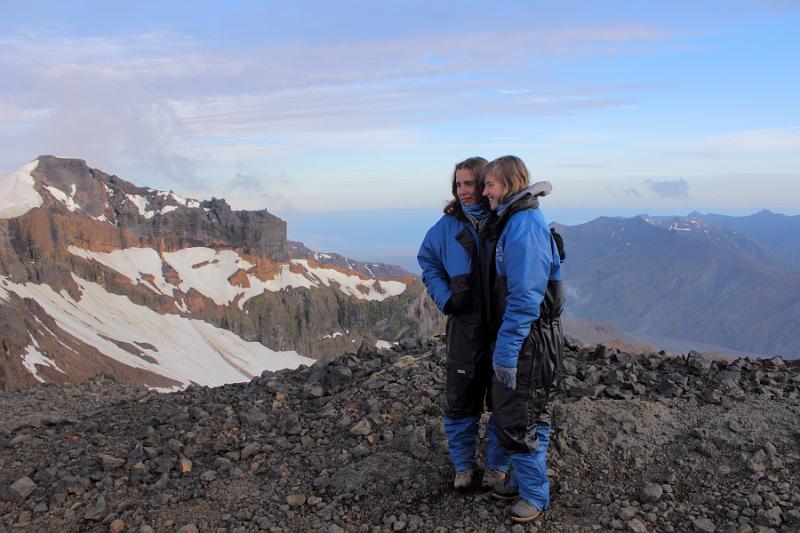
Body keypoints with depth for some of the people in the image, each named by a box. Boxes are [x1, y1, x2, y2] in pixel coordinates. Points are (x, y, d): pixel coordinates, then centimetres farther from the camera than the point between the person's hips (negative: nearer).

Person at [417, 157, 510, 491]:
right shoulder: (449, 225, 1)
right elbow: (428, 260, 12)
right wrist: (444, 299, 0)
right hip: (465, 324, 2)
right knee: (460, 399, 9)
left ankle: (497, 466, 30)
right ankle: (463, 466, 28)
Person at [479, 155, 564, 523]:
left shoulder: (525, 226, -21)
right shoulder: (509, 222, 10)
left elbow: (525, 297, -25)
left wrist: (506, 352, -23)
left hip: (529, 340, -10)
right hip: (513, 334, 10)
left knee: (522, 420, 3)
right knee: (506, 413, 19)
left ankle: (534, 493, 21)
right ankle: (521, 480, 35)